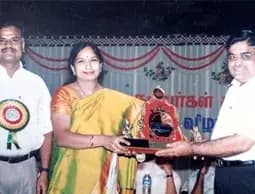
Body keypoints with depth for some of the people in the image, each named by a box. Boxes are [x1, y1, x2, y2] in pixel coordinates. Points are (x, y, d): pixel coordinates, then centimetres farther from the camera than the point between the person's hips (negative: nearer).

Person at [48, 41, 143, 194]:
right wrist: (103, 140, -26)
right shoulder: (64, 94, -5)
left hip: (105, 179, 2)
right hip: (72, 177, -2)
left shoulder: (115, 99, 2)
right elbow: (62, 137, -16)